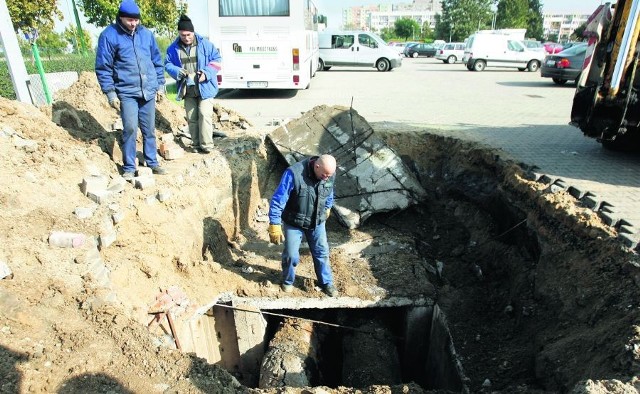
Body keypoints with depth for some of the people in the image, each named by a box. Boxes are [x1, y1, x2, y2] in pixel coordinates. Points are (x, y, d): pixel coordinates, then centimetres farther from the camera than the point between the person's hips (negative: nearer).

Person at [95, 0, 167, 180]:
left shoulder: (146, 34, 8)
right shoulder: (109, 35, -3)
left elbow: (157, 61, 16)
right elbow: (103, 67, -3)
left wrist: (160, 85, 13)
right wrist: (110, 93, -7)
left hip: (148, 91, 4)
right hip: (127, 92, -4)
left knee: (149, 129, 10)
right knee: (130, 129, -8)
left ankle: (152, 162, 23)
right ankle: (129, 167, 5)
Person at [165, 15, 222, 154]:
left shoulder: (205, 44, -4)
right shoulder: (173, 48, 3)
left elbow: (216, 59, -1)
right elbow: (168, 64, 9)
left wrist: (207, 73, -17)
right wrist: (177, 71, -14)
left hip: (205, 88, -4)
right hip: (187, 90, 4)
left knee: (204, 115, -14)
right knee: (191, 118, 8)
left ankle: (206, 145, -7)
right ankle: (196, 144, 19)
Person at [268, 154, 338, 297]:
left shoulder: (329, 175, -13)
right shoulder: (294, 173, -30)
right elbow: (277, 200, -25)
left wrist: (327, 208, 24)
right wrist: (275, 225, -25)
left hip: (317, 222, 4)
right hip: (293, 222, -4)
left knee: (322, 252, 12)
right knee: (291, 255, 5)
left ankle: (327, 282, 33)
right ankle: (287, 282, 33)